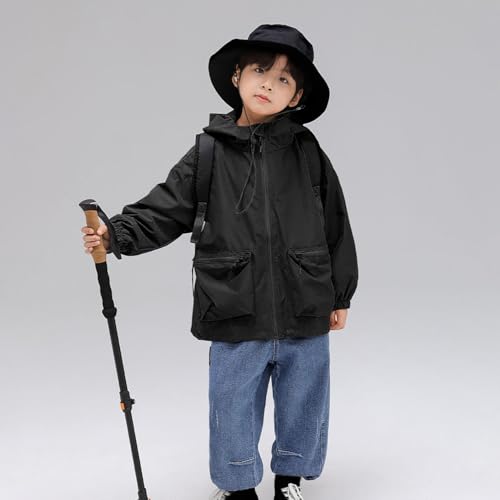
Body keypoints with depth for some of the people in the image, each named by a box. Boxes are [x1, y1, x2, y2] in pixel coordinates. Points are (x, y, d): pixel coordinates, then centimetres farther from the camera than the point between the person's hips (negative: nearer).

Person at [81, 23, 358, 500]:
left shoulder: (308, 154, 0)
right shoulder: (209, 154, -2)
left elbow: (336, 225, 6)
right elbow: (163, 210, -1)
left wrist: (341, 295, 8)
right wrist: (115, 234, -18)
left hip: (305, 316, 1)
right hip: (236, 317, -1)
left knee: (302, 403, 16)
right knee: (233, 408, 11)